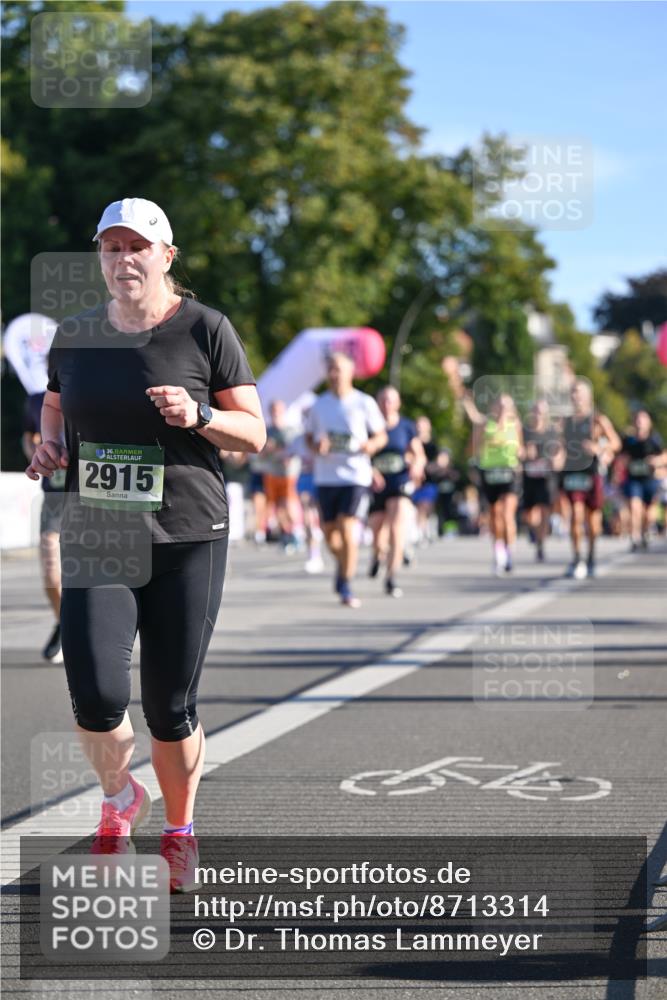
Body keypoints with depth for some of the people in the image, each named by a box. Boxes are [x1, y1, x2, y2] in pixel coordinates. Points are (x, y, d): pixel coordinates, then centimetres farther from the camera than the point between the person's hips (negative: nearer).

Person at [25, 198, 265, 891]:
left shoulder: (205, 329, -2)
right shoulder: (75, 334, 8)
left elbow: (254, 434, 1)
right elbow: (54, 409, 24)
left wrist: (198, 416, -18)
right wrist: (48, 445, 2)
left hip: (187, 539, -2)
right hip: (95, 538, 2)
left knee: (170, 708, 1)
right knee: (95, 695, -13)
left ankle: (179, 833, 27)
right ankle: (118, 801, 18)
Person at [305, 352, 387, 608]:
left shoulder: (364, 403, 0)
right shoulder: (318, 405, 8)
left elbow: (381, 435, 7)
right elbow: (309, 436, 15)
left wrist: (371, 445, -15)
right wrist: (316, 446, -7)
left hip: (356, 475, -3)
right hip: (325, 476, 3)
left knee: (348, 529, -12)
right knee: (329, 532, 8)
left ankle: (346, 587, -4)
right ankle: (343, 563, 40)